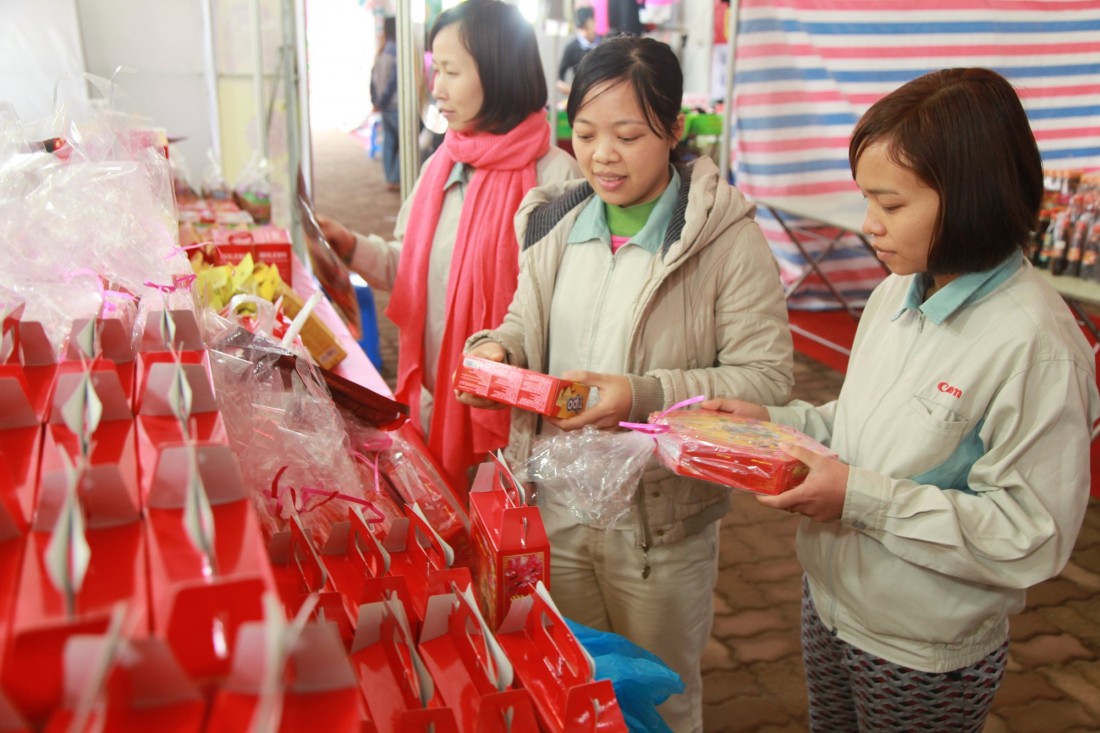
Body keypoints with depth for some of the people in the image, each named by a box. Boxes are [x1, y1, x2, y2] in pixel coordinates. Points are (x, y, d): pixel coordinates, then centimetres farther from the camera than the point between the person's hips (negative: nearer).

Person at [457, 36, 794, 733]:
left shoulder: (728, 239, -15)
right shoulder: (559, 222, 3)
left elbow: (767, 378, -18)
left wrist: (645, 397, -29)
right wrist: (495, 350, -10)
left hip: (660, 524, -4)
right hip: (553, 509, 5)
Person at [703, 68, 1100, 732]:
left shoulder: (1035, 343, -25)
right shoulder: (899, 291, -2)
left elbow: (1032, 537, -25)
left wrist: (862, 499, -27)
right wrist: (775, 423, -4)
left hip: (925, 656, -6)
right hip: (830, 602, 7)